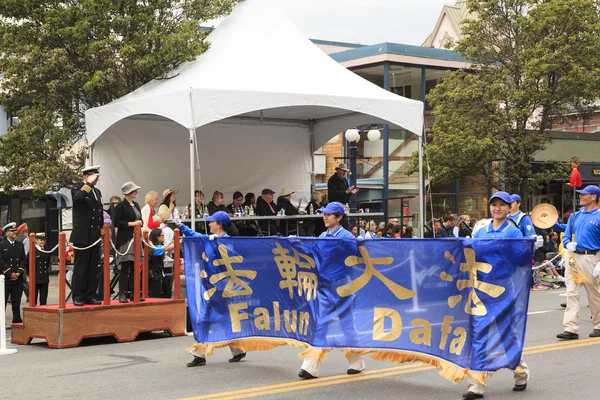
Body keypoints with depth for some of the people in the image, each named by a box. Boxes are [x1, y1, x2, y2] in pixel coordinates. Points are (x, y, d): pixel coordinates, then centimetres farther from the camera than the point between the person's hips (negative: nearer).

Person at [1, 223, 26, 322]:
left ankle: (17, 320, 12)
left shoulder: (20, 245, 12)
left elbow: (24, 260, 9)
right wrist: (10, 273, -13)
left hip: (18, 278, 4)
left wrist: (19, 272, -6)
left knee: (16, 301, 7)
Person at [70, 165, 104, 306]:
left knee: (93, 268, 7)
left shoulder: (97, 192, 16)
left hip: (95, 237, 7)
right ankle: (78, 297, 3)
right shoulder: (77, 190, -5)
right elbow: (78, 197, -32)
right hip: (82, 237, -7)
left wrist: (102, 232, 17)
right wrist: (89, 183, -22)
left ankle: (89, 296, 13)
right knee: (80, 268, -2)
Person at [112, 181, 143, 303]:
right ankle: (122, 294, -4)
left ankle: (133, 293, 10)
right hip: (125, 239, -7)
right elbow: (116, 222, -12)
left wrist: (140, 223, 1)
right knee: (125, 268, -8)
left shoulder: (136, 205, 16)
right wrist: (132, 224, -14)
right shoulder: (121, 206, -6)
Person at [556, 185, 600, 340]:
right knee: (571, 293, -3)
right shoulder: (575, 216, 13)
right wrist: (568, 244, -6)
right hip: (573, 257, 5)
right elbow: (566, 236, 18)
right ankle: (571, 329, -6)